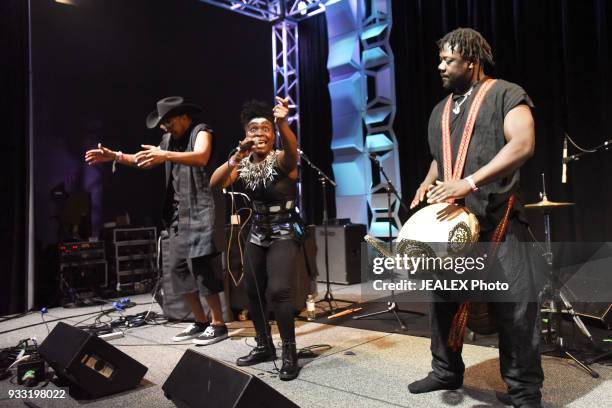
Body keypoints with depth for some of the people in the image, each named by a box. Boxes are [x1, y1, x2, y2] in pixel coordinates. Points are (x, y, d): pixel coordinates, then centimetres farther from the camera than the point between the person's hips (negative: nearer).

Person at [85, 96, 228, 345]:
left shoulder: (201, 131, -5)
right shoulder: (170, 139, 19)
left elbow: (201, 157, -26)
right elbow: (147, 162, 25)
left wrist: (166, 155, -39)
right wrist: (114, 156, 13)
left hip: (200, 211, -8)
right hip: (177, 213, 8)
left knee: (201, 266, -13)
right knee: (178, 268, 5)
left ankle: (218, 324, -3)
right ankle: (201, 322, 15)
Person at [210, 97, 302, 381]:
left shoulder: (281, 160, -14)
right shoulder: (242, 164, 0)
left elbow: (293, 150, -38)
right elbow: (215, 183, -15)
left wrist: (283, 122, -58)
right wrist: (236, 158, -31)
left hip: (284, 233, -6)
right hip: (257, 233, 6)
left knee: (278, 290, -20)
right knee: (253, 291, 11)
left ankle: (290, 353, -4)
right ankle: (264, 346, 30)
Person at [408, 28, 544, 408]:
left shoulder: (506, 94, -1)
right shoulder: (441, 110, 18)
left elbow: (523, 145, -16)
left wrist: (469, 182, -25)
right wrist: (429, 183, 4)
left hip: (498, 218, -6)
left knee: (516, 304, -5)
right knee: (444, 297, 11)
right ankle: (446, 371, 26)